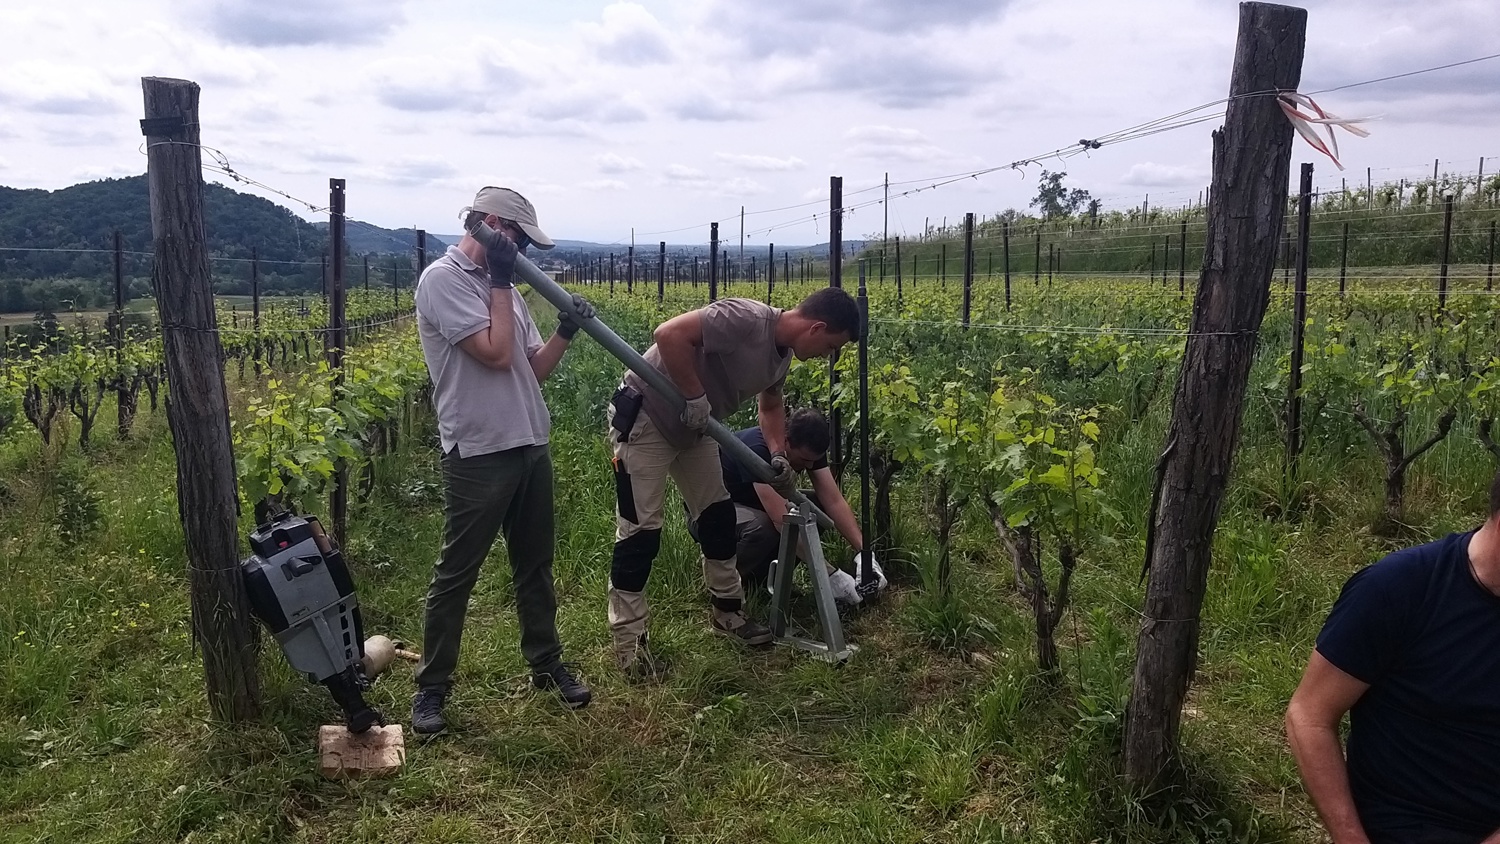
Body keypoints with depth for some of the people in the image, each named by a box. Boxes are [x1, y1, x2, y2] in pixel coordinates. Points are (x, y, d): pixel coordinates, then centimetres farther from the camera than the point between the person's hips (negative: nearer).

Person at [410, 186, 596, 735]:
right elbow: (496, 354, -19)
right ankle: (431, 687, 17)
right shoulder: (443, 279, -11)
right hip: (478, 456, -8)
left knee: (535, 565, 18)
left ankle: (546, 664, 33)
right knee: (456, 575, 3)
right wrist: (501, 283, -11)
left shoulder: (502, 287, 13)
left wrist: (567, 332, -2)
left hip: (530, 447, 8)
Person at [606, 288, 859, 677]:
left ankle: (728, 612, 29)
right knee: (640, 531, -5)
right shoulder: (746, 319, -28)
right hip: (644, 419, -9)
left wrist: (778, 455, 4)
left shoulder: (782, 352, 2)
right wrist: (695, 396, -27)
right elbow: (670, 333, -35)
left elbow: (770, 406, 19)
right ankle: (628, 638, 6)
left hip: (693, 427, 9)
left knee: (719, 515, 13)